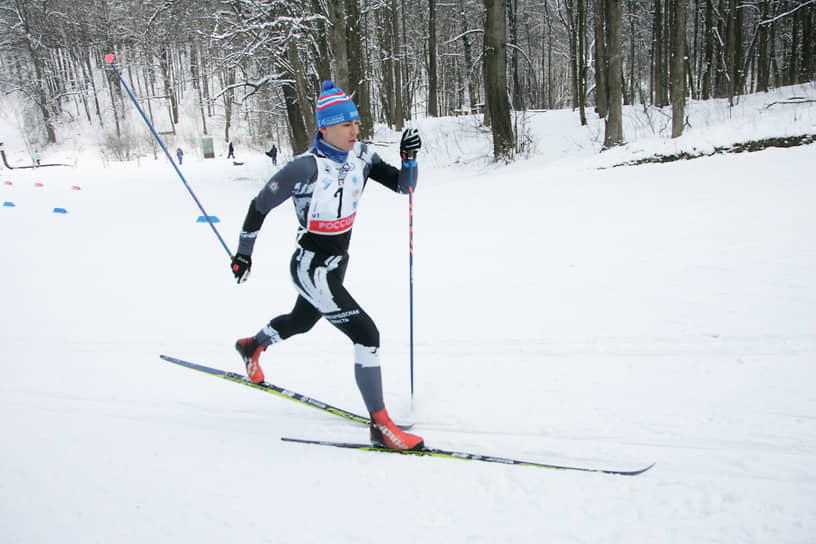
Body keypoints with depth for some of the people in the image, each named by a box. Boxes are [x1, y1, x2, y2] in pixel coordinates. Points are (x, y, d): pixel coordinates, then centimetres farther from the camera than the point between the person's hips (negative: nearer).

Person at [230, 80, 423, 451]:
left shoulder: (360, 155, -6)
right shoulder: (306, 168, -25)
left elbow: (403, 186, -2)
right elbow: (259, 207, -13)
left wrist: (409, 158, -22)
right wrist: (243, 254, -3)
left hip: (337, 263, 8)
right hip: (312, 270, -8)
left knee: (301, 322, 32)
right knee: (367, 336, -14)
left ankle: (252, 346, 62)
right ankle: (381, 427, -2)